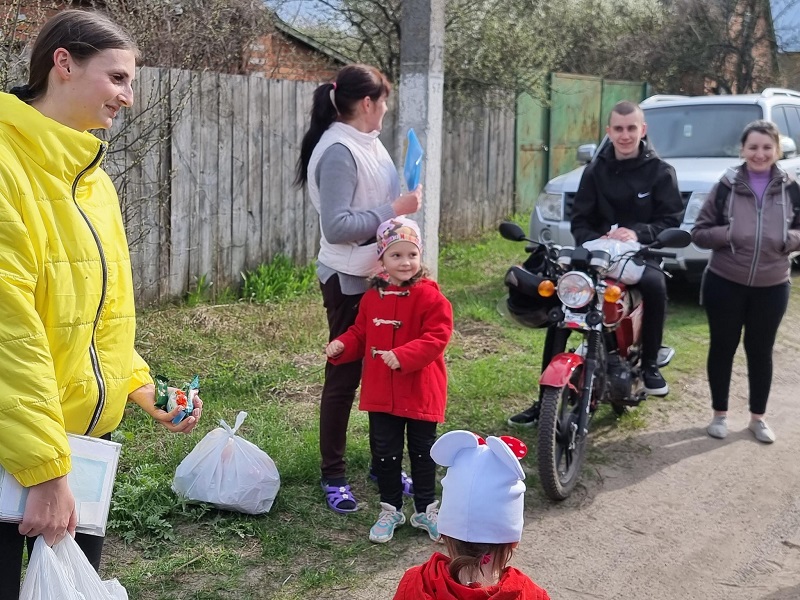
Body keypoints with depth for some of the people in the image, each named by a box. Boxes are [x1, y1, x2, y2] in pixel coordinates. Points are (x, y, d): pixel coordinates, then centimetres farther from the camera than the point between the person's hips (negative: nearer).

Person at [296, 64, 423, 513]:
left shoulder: (367, 143, 8)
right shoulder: (339, 151, -19)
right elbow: (336, 226, -26)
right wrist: (394, 210, -22)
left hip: (380, 275, 9)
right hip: (350, 281, -9)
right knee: (344, 376, 3)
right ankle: (334, 477, 16)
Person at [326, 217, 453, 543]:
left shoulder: (430, 296, -13)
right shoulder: (373, 296, 3)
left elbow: (436, 338, -20)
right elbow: (360, 333, 12)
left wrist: (403, 356, -31)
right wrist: (341, 345, -8)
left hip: (420, 392, -4)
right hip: (381, 392, 4)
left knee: (422, 452, 11)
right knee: (384, 452, 11)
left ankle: (426, 510, 29)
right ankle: (390, 510, 28)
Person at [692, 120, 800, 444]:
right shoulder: (726, 186, -5)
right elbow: (699, 232, -3)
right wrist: (728, 234, -20)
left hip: (771, 287, 1)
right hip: (725, 283, -1)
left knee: (761, 351, 12)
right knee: (722, 348, 9)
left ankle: (757, 417, 26)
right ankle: (719, 414, 24)